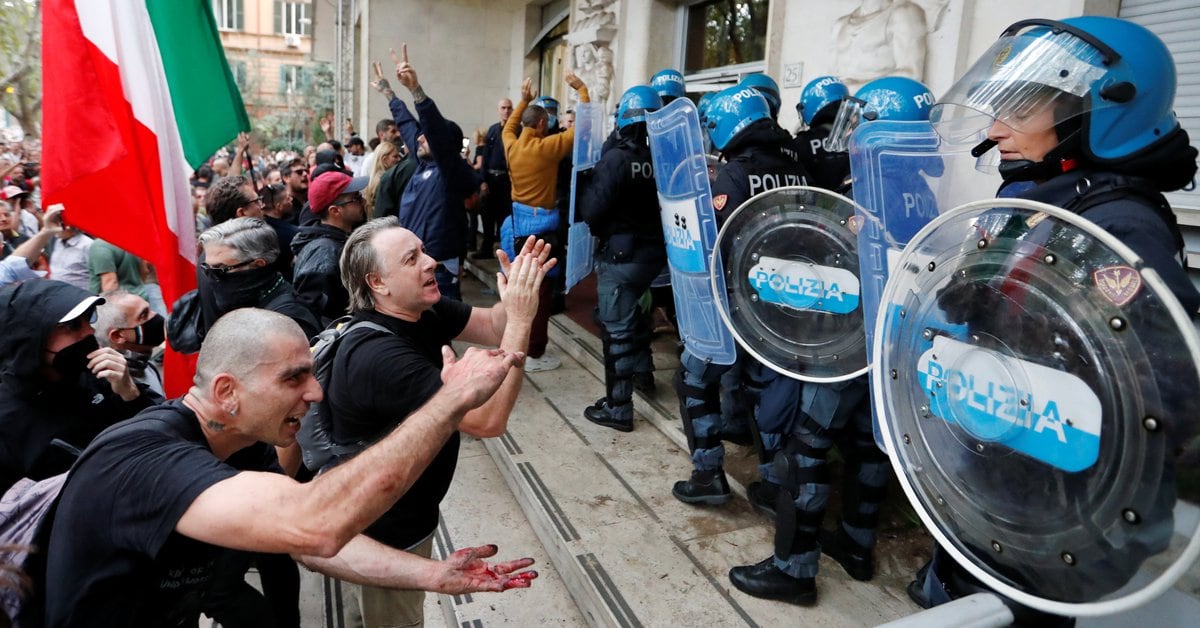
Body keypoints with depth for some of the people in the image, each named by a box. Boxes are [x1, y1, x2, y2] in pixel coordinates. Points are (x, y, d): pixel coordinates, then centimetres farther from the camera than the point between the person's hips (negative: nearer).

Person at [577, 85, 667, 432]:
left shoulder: (616, 159, -18)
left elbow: (591, 211, -18)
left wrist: (587, 183, -1)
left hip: (620, 257, -6)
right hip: (657, 254, 6)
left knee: (617, 330, 2)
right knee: (636, 313, 28)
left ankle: (618, 408, 7)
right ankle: (642, 369, 45)